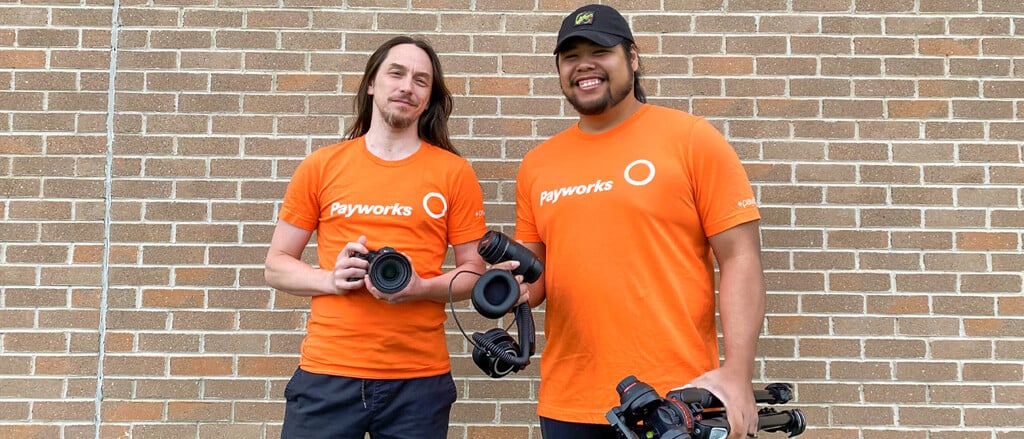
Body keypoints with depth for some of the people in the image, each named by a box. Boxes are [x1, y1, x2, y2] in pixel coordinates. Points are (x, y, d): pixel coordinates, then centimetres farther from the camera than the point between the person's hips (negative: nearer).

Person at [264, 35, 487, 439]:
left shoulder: (454, 172, 1)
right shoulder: (320, 166, 2)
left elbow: (474, 271, 4)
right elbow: (276, 265, 7)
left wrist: (421, 288, -14)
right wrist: (330, 279, -11)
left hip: (419, 379, 0)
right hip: (326, 374, 1)